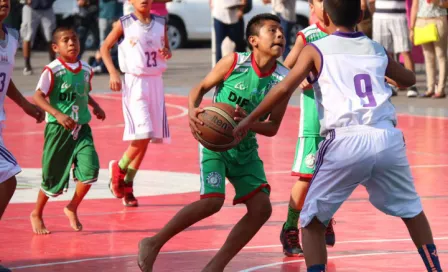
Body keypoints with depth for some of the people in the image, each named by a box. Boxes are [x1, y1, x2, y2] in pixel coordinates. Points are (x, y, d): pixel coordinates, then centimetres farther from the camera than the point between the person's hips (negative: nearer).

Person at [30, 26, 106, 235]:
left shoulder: (86, 70, 5)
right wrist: (58, 114, -27)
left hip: (81, 129, 4)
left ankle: (72, 208, 11)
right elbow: (38, 96, -16)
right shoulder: (52, 70, -13)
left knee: (90, 169, -14)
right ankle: (37, 214, 28)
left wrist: (95, 106, 5)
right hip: (58, 130, -4)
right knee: (53, 178, 3)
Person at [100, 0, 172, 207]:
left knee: (145, 138, 6)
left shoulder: (160, 23, 8)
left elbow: (167, 49, 20)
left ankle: (127, 184, 18)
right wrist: (113, 73, -7)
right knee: (142, 135, -17)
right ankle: (119, 168, 9)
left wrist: (166, 53, -4)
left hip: (156, 82, 5)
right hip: (135, 82, -5)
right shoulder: (124, 24, -4)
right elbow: (105, 47, 4)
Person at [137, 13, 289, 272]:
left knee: (261, 208, -7)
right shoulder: (234, 62, -15)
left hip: (245, 148, 5)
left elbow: (272, 127, -7)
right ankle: (153, 244, -5)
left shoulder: (283, 79, -9)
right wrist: (193, 111, -24)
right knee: (212, 201, -22)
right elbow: (200, 88, -3)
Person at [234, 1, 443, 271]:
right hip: (388, 138, 3)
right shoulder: (377, 49, 21)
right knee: (413, 212, 26)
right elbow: (409, 79, 39)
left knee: (312, 222, 9)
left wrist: (250, 119, 8)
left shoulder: (316, 50, 9)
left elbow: (285, 89, -2)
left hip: (346, 141, -3)